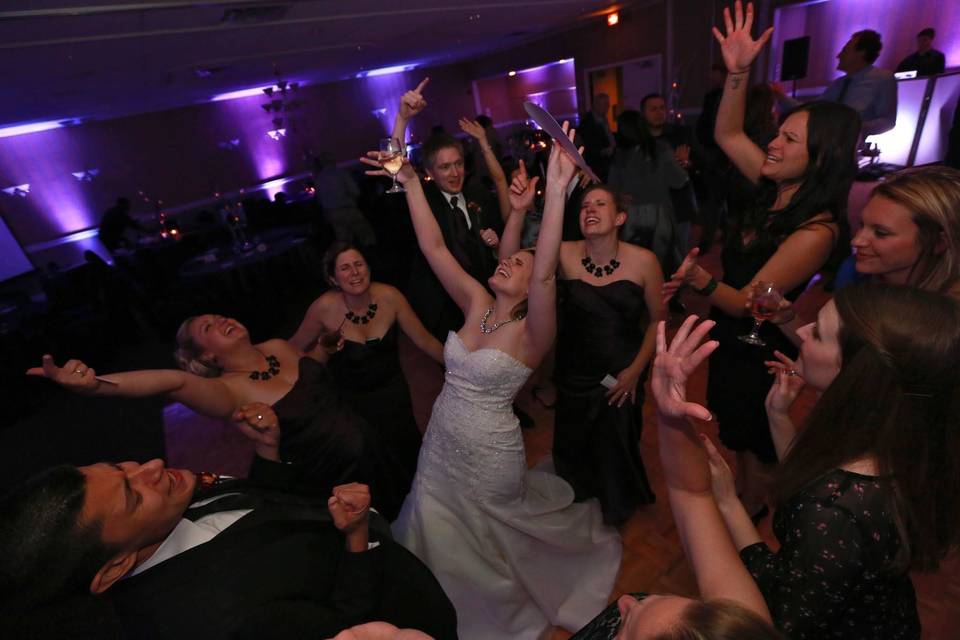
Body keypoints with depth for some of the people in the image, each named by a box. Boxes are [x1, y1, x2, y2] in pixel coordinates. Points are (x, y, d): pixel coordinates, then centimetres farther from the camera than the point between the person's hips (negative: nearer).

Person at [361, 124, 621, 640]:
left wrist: (556, 193, -49)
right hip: (441, 446, 5)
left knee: (488, 536, 23)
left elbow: (546, 273, -41)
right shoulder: (477, 304, -7)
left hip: (488, 455, -5)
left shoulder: (531, 332, -22)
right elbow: (434, 248, -9)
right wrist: (411, 183, -12)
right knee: (446, 537, 26)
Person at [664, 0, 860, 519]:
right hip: (731, 338, 8)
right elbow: (727, 134, 3)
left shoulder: (816, 230, -28)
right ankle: (743, 502, 51)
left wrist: (701, 281, -47)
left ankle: (748, 517, 44)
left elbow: (750, 302, -28)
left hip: (758, 351, -8)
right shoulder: (777, 190, -5)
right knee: (737, 433, 26)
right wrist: (737, 72, -9)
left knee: (753, 443, 17)